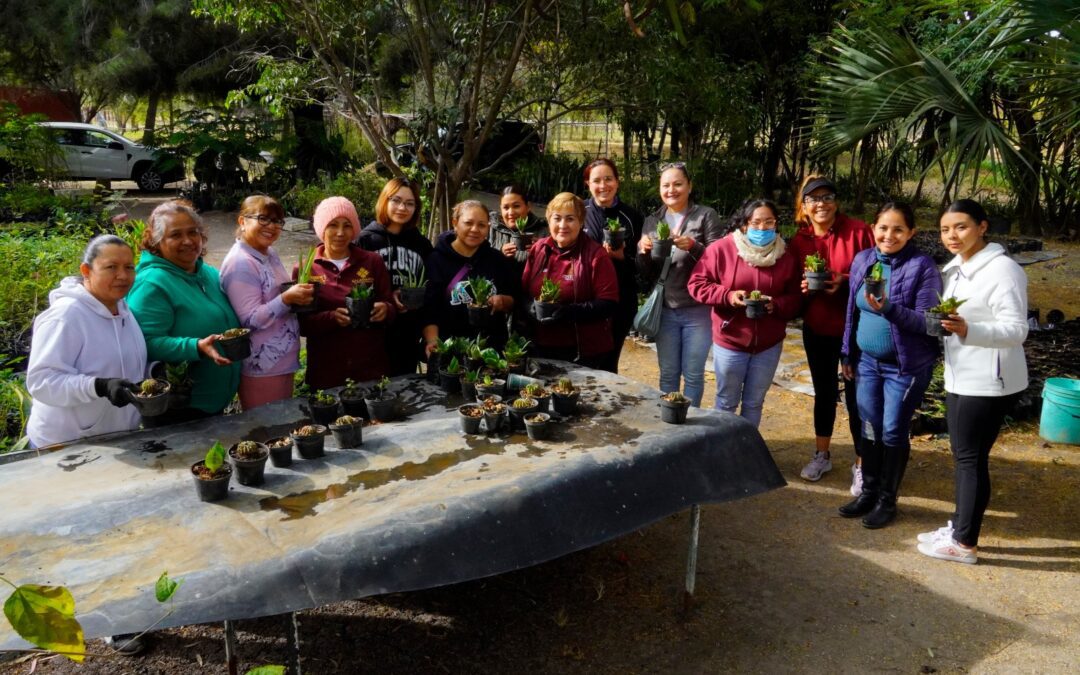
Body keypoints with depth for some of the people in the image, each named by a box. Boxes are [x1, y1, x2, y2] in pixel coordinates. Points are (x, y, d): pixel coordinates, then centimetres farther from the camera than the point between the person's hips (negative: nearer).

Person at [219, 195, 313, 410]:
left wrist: (298, 295, 6)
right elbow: (251, 320, -21)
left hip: (283, 361, 9)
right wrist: (286, 299, -31)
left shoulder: (270, 254, 8)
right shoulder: (240, 263, -17)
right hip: (261, 368, -9)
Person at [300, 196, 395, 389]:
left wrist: (385, 310, -18)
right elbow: (300, 323, -2)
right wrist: (331, 318, -20)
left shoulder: (372, 261, 3)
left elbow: (391, 306, 4)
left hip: (372, 366, 1)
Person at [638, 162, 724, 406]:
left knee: (693, 374, 7)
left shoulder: (706, 216, -3)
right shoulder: (652, 221, 10)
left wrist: (693, 246, -24)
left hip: (698, 310, -3)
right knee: (668, 373, 13)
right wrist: (643, 252, -11)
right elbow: (646, 272, 10)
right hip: (665, 310, 3)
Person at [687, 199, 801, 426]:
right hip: (730, 341, -2)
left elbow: (795, 298, 2)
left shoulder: (785, 256, -1)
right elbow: (696, 283, -9)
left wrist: (776, 305, -19)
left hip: (769, 344, 3)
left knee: (754, 402, 16)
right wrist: (727, 295, -22)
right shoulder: (722, 249, -10)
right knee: (727, 401, 13)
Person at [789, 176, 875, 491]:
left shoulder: (858, 231, -12)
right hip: (816, 329, 4)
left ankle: (862, 465, 17)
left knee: (855, 395, 2)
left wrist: (845, 281, -24)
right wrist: (803, 288, -12)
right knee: (824, 391, 17)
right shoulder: (798, 240, 0)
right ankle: (822, 455, 33)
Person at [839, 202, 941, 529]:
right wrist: (848, 354, 12)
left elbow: (925, 322, -19)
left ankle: (887, 500, 21)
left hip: (906, 365, -5)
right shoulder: (862, 260, 2)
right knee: (869, 429, 13)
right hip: (867, 361, 5)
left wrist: (888, 308, -34)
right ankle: (868, 491, 29)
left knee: (893, 432, 4)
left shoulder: (923, 267, -15)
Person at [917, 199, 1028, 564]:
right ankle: (959, 525, 29)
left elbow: (1017, 330, -23)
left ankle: (965, 543, 10)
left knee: (971, 458, -1)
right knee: (963, 456, 16)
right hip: (960, 378, 9)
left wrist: (969, 331, -37)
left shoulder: (1002, 269, -18)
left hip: (989, 382, -9)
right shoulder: (957, 268, 10)